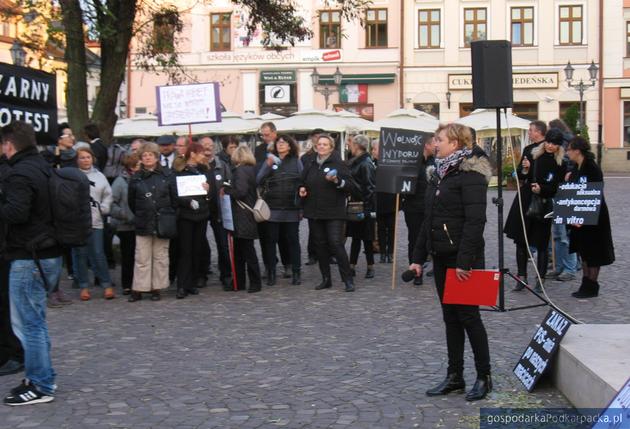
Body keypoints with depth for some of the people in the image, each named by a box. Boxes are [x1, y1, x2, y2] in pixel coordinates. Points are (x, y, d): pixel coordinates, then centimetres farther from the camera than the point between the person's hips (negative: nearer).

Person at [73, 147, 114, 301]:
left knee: (98, 254, 0)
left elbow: (107, 195, 15)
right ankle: (84, 286, 14)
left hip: (95, 221, 1)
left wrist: (103, 209, 3)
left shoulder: (99, 176, 9)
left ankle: (106, 284, 9)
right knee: (80, 255, 5)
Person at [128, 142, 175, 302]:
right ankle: (138, 290, 4)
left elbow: (174, 198, 5)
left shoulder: (167, 176, 3)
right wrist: (139, 216, 10)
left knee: (160, 257, 5)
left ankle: (157, 288, 13)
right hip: (143, 224, 0)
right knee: (142, 258, 0)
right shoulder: (135, 179, 4)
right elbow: (131, 202, 11)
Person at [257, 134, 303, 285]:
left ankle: (296, 273, 12)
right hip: (273, 208, 1)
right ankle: (271, 273, 10)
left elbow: (303, 182, 2)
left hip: (291, 208, -1)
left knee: (293, 240, 6)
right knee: (271, 240, 3)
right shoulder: (270, 160, 6)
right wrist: (268, 165, -17)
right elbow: (259, 181, -3)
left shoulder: (296, 161, 5)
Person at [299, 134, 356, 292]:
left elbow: (351, 186, -8)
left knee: (336, 243, -12)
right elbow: (304, 183, 27)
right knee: (320, 245, 8)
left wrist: (337, 181, -24)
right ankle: (326, 279, 17)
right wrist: (302, 190, 5)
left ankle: (348, 280, -6)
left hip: (334, 213, -5)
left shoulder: (338, 164, -2)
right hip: (314, 213, 5)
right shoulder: (310, 166, 13)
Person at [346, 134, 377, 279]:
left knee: (366, 238, 1)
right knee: (355, 236, 11)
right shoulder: (354, 162, 12)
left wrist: (365, 207, -20)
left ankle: (370, 267, 12)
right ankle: (352, 267, 16)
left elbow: (369, 188, -18)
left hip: (364, 207, -8)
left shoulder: (366, 164, -15)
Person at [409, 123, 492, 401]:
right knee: (450, 317, 12)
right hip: (441, 257, 8)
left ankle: (484, 377, 11)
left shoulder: (470, 174, -12)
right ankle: (455, 376, 20)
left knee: (468, 316, -1)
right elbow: (428, 219, 17)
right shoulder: (437, 174, 14)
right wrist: (418, 256, 13)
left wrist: (465, 261, -24)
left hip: (463, 258, -8)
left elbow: (475, 221, -19)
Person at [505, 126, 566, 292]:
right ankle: (522, 277, 16)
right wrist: (525, 169, -16)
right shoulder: (531, 151, 0)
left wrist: (541, 189, -23)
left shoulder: (561, 162, -6)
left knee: (541, 244, 3)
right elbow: (519, 176, 5)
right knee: (521, 241, 5)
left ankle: (540, 280, 13)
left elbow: (556, 188, -6)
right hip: (524, 202, 2)